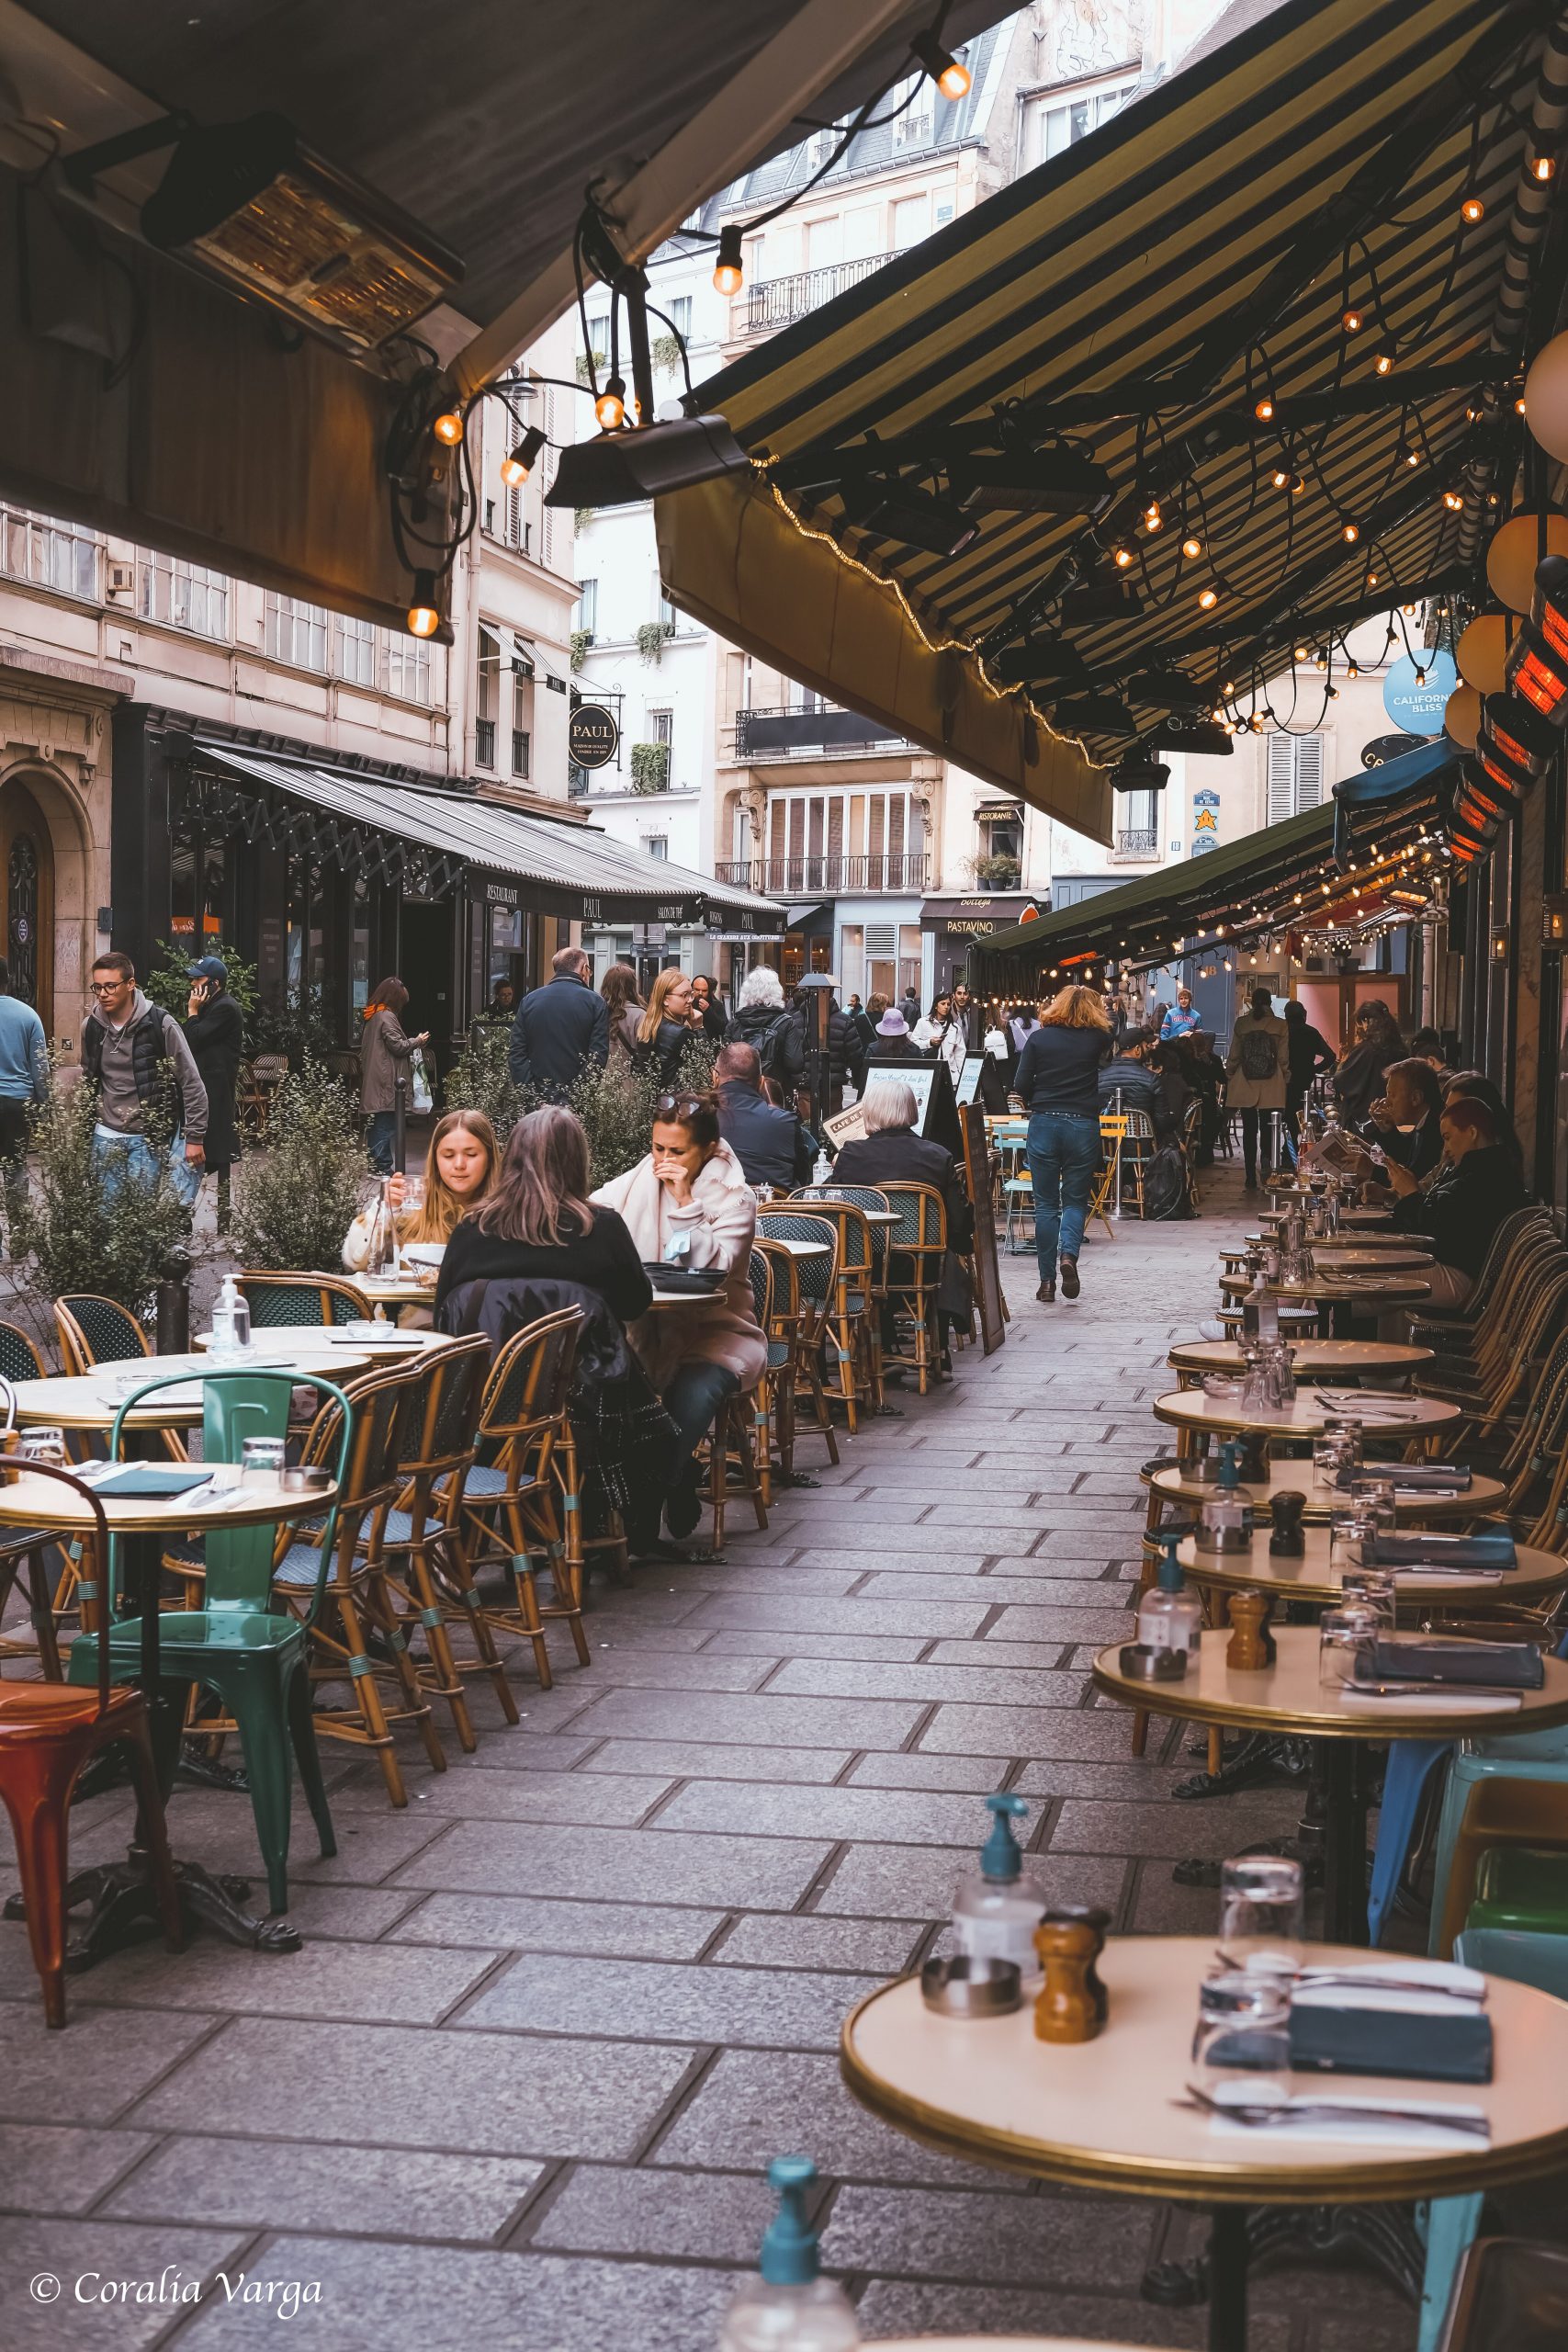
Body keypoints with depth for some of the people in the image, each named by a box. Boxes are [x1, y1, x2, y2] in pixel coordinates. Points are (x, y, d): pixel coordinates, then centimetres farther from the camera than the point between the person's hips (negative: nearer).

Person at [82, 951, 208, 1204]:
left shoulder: (161, 1024, -12)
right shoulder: (91, 1027, 2)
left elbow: (192, 1084, -8)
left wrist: (195, 1138, -9)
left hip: (147, 1138, -4)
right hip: (105, 1136, 4)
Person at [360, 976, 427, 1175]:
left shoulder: (373, 1015, 16)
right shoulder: (387, 1017, -14)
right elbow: (397, 1046, -16)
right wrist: (417, 1041, 0)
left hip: (372, 1081, 10)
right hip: (385, 1081, -10)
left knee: (375, 1125, 13)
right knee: (386, 1126, -7)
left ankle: (375, 1163, 18)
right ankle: (383, 1167, -7)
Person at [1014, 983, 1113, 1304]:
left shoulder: (1039, 1038, 0)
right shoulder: (1096, 1039, 1)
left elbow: (1021, 1085, -1)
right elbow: (1108, 1041, 26)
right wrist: (1100, 1008, 32)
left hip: (1044, 1123, 0)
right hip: (1083, 1124, 0)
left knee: (1046, 1204, 7)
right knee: (1075, 1200, 11)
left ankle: (1047, 1281, 6)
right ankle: (1069, 1253, -17)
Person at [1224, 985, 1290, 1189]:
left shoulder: (1241, 1023, -1)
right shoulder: (1280, 1025, -3)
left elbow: (1234, 1056, 2)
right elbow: (1283, 1059, 0)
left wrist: (1229, 1077, 14)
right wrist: (1286, 1079, 12)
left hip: (1245, 1086, 0)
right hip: (1272, 1089, 0)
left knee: (1249, 1132, 5)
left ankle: (1251, 1180, 3)